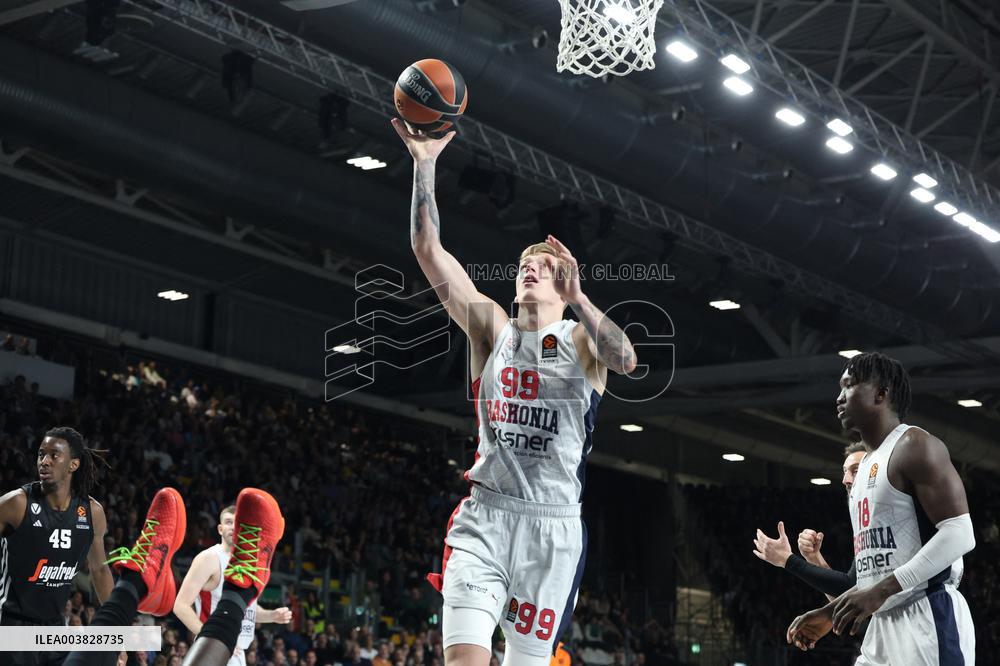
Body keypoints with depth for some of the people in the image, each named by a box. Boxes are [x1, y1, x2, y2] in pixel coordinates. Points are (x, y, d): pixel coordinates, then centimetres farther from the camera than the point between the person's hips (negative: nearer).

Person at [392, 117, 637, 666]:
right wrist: (424, 163, -10)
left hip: (554, 524, 0)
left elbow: (627, 361, -19)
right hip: (485, 516, 0)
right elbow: (427, 249, -1)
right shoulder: (492, 328, 8)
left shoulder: (582, 340, 5)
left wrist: (578, 298, -29)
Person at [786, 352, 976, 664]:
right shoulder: (866, 467, 22)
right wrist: (830, 613, 20)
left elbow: (959, 533, -18)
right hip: (884, 625, 10)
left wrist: (880, 592, -24)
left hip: (927, 619, -10)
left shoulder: (914, 446, -7)